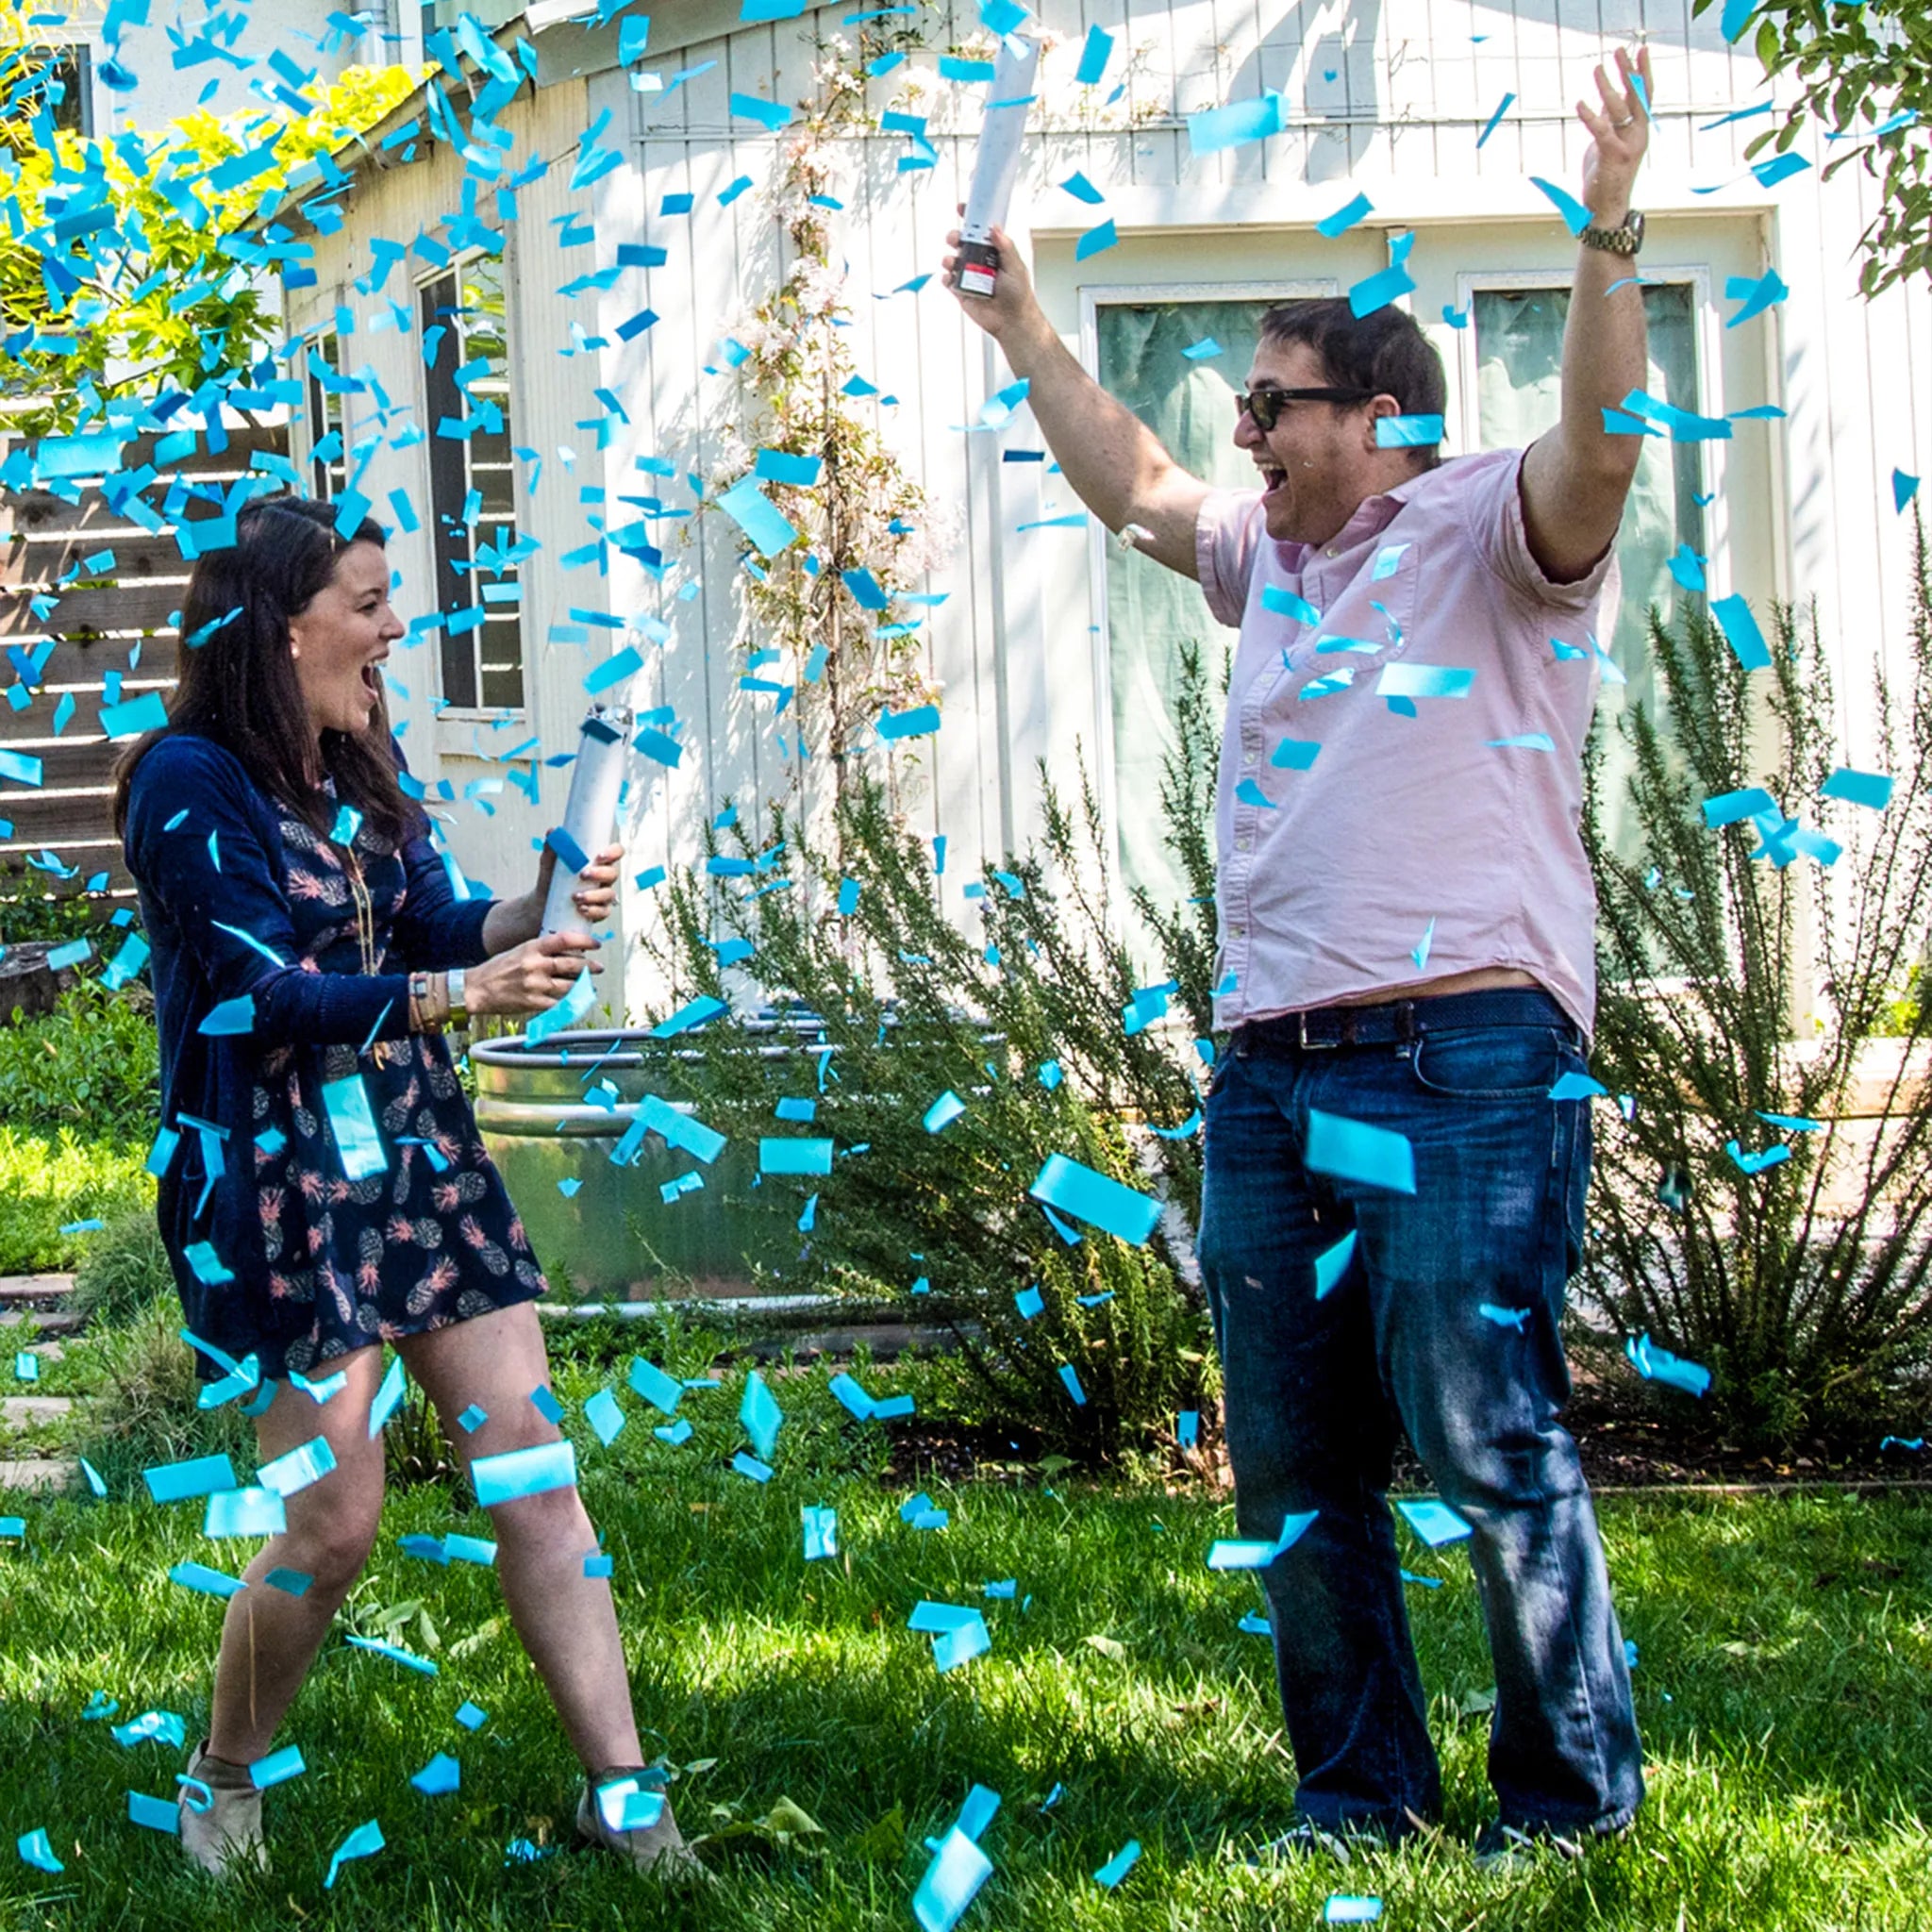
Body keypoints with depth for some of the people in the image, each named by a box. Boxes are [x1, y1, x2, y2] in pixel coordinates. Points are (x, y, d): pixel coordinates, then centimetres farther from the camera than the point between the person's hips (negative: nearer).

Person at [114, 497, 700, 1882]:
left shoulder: (363, 760, 10)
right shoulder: (192, 783, -13)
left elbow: (437, 927, 8)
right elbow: (268, 997, -19)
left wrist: (542, 914, -12)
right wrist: (460, 994, -28)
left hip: (424, 1158, 7)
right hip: (281, 1190, -7)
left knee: (532, 1467, 1)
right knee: (335, 1525, -4)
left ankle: (624, 1802, 4)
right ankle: (222, 1788, 21)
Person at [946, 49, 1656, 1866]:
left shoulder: (1487, 531, -1)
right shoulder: (1273, 557, 21)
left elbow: (1598, 443, -20)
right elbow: (1126, 480, 35)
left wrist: (1609, 236, -32)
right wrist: (1022, 327, 34)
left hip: (1462, 1059, -8)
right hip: (1268, 1075, 8)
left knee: (1487, 1440, -8)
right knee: (1292, 1467, 10)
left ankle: (1571, 1791, 3)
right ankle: (1360, 1791, 19)